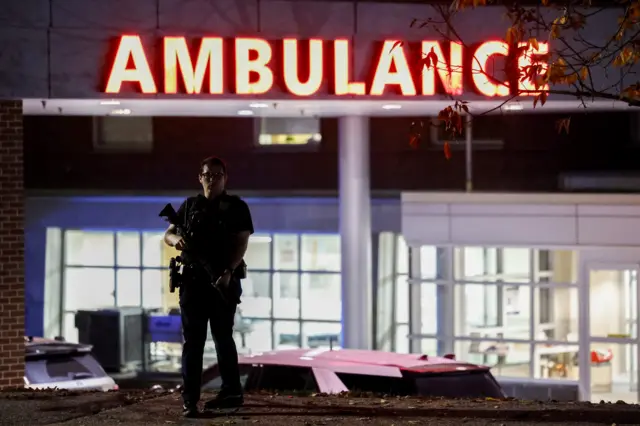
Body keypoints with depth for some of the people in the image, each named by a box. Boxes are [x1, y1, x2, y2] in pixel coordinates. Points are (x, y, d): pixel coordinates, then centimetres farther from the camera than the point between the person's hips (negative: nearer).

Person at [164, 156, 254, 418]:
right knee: (192, 341, -2)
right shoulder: (190, 206, 13)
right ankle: (189, 400, -4)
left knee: (223, 338, 5)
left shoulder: (236, 207, 2)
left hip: (224, 281, -3)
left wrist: (228, 272, -21)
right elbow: (168, 234, 15)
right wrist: (176, 239, -10)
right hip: (193, 280, 3)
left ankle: (232, 392, 18)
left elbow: (241, 243, -7)